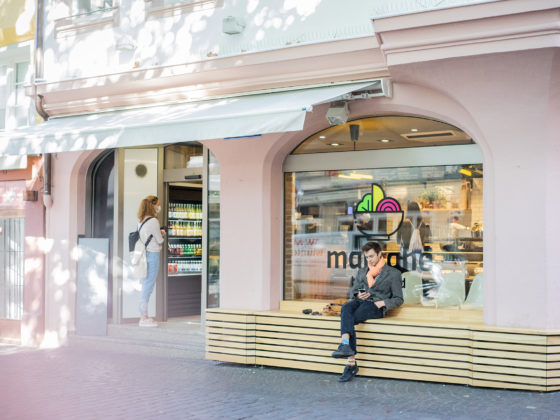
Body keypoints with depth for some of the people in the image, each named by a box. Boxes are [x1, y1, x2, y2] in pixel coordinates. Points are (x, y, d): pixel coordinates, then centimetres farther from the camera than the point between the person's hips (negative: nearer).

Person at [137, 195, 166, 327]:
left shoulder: (141, 220, 11)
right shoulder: (153, 221, -15)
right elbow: (160, 240, -8)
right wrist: (161, 235, 11)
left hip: (144, 255, 9)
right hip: (152, 255, -9)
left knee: (145, 285, 13)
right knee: (148, 286, -4)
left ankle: (144, 316, 18)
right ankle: (144, 318, 1)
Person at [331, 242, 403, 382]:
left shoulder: (393, 273, 13)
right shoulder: (362, 271, 28)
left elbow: (398, 299, 9)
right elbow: (353, 289, 28)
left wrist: (383, 303, -10)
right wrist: (357, 295, 4)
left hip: (376, 305, -4)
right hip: (360, 301, 4)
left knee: (348, 320, -32)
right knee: (346, 308, -35)